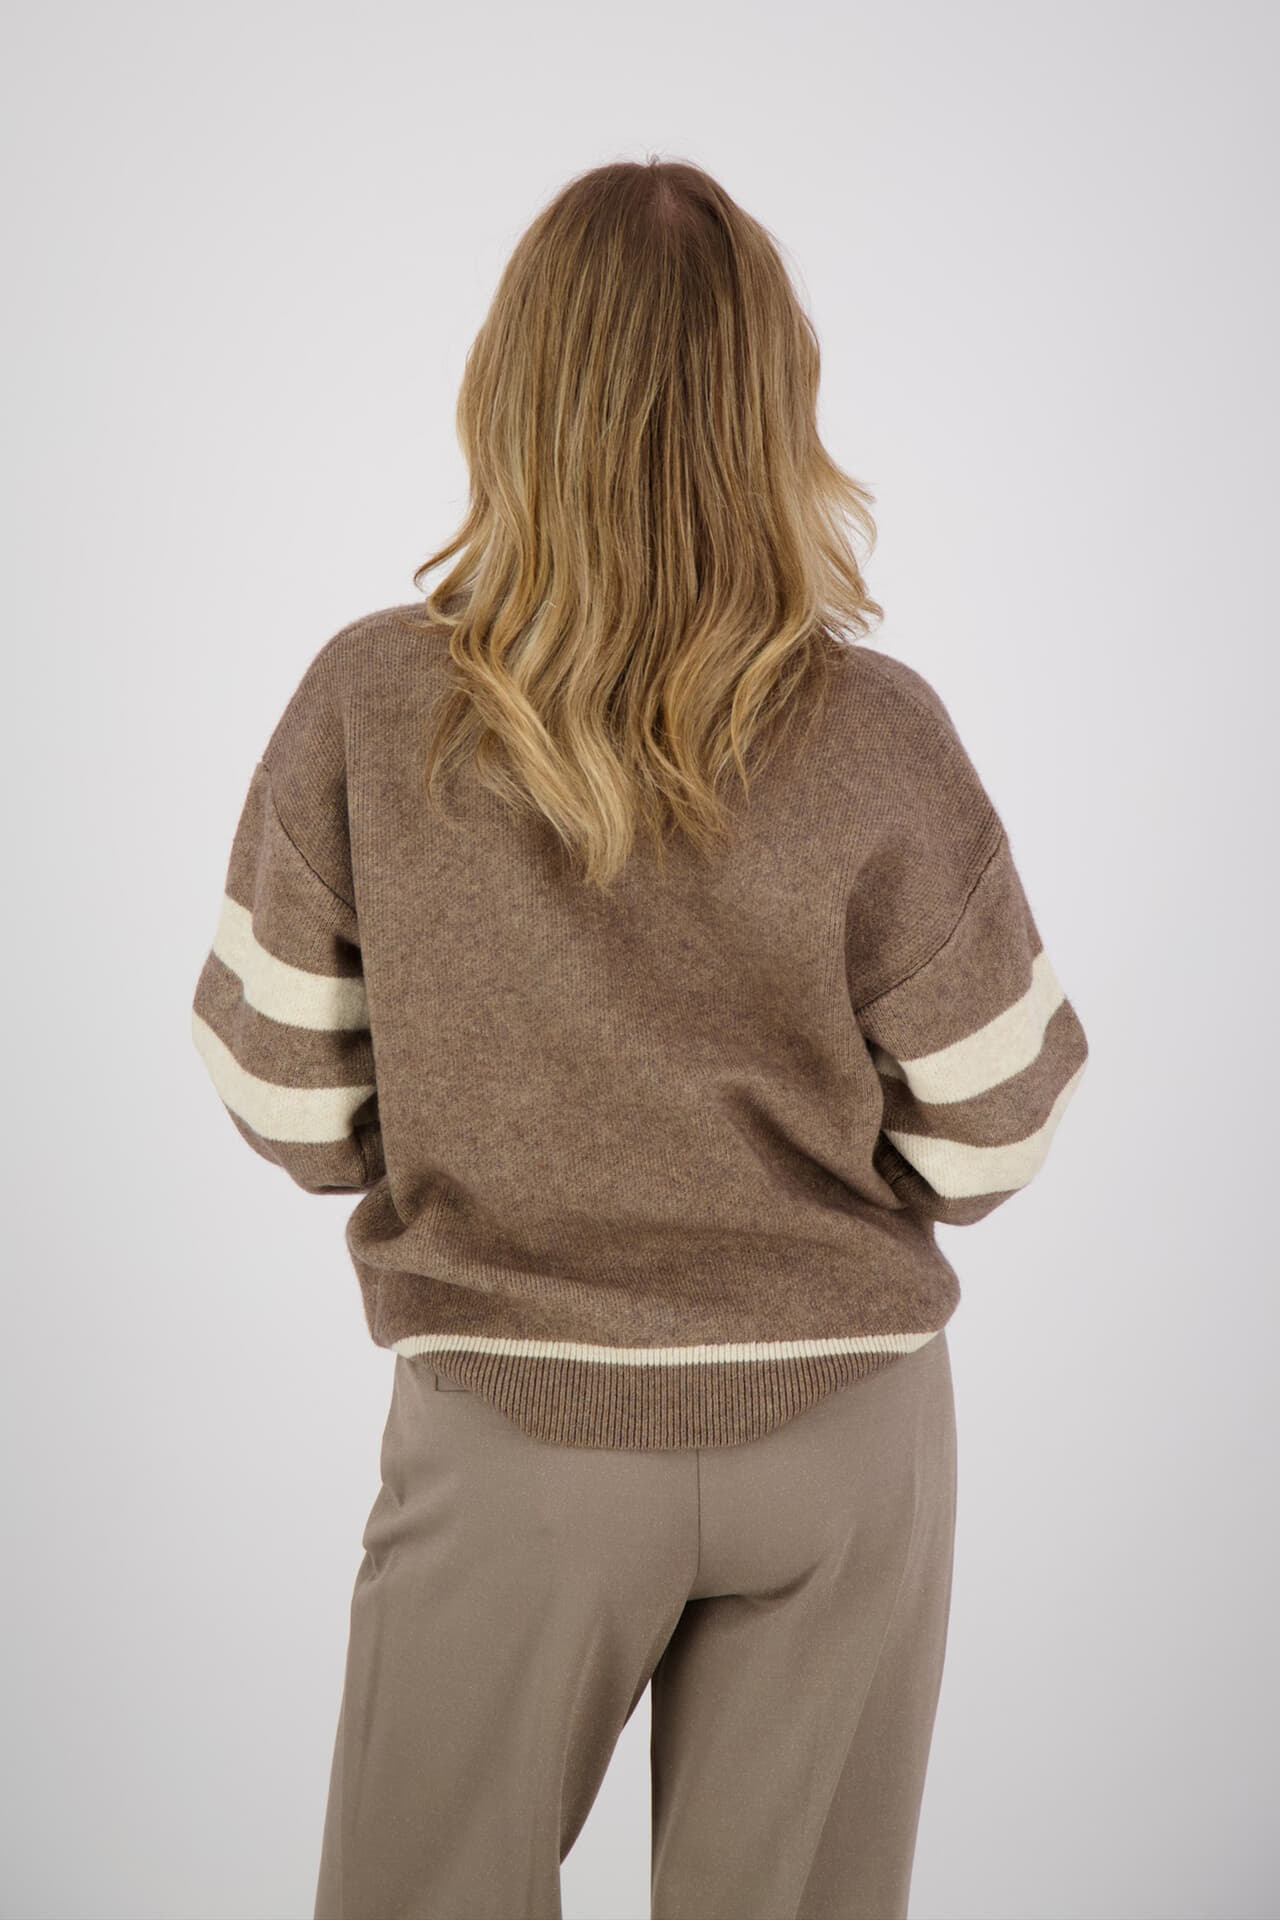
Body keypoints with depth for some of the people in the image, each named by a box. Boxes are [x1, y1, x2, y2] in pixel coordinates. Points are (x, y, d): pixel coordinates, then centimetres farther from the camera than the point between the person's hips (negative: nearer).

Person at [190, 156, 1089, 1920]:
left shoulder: (370, 709, -15)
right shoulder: (875, 737, -16)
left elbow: (287, 1102, -6)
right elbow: (989, 1134, -6)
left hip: (517, 1437, 0)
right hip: (841, 1430, 1)